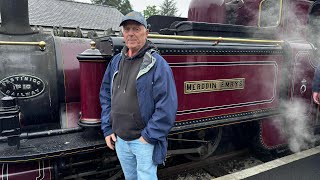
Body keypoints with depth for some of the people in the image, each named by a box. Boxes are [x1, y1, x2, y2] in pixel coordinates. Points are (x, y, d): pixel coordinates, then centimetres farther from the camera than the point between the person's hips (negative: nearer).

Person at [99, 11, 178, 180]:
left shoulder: (157, 63, -15)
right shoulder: (116, 61, 4)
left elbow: (167, 106, -20)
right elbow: (105, 96, 10)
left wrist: (149, 136, -17)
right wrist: (108, 129, 5)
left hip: (145, 140, -6)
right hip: (119, 139, 6)